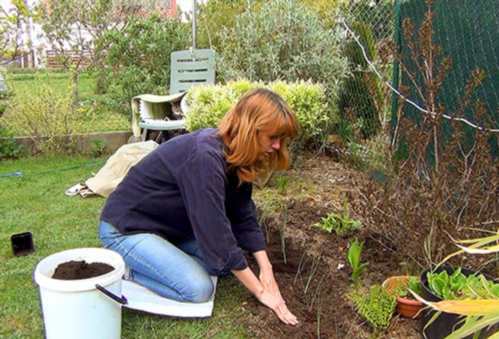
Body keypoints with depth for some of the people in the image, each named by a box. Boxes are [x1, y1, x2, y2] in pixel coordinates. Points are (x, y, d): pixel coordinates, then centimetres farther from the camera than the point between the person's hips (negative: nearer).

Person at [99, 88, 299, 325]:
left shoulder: (235, 154, -5)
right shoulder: (205, 157, -33)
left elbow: (243, 215, -1)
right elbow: (215, 232, -31)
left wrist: (266, 269, -10)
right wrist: (260, 291, -22)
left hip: (169, 227, 9)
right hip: (125, 228, -9)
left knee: (230, 258, 2)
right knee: (199, 289, -20)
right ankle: (123, 269, -1)